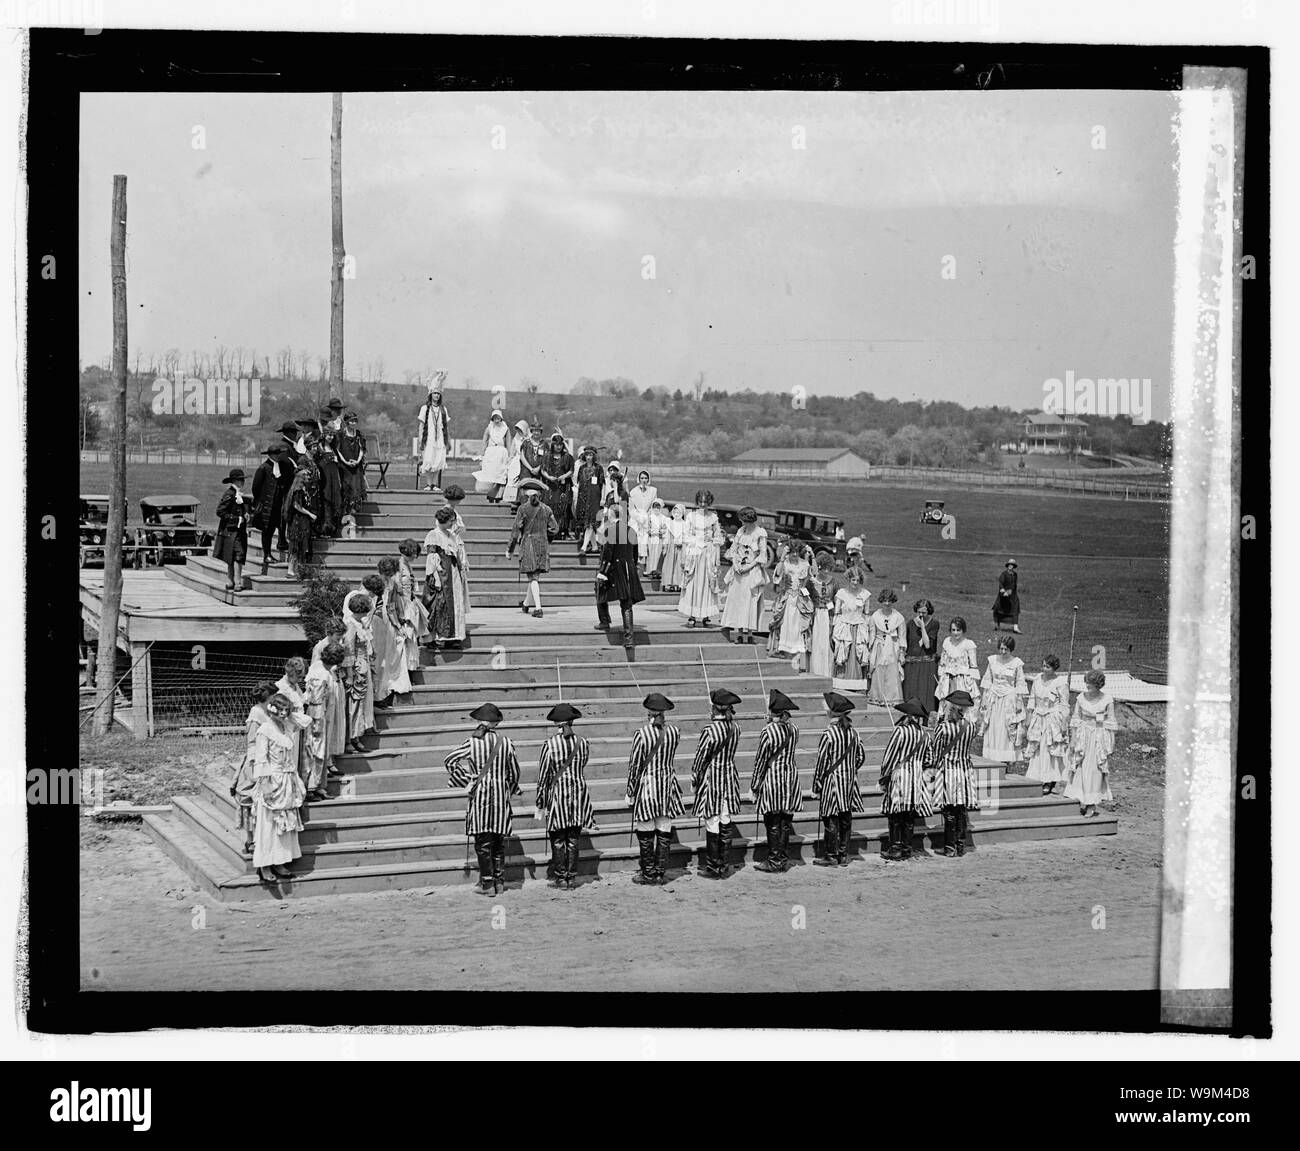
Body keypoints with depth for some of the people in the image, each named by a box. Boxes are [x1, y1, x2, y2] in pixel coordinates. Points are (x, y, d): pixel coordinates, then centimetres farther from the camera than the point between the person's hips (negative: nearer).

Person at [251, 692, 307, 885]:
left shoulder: (289, 729, 10)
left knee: (286, 825, 9)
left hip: (288, 782, 7)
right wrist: (265, 783, -18)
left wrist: (296, 782, 14)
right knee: (268, 825, -4)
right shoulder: (265, 731, -11)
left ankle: (279, 864, 16)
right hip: (272, 782, -7)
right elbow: (261, 760, -13)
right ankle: (264, 868, -1)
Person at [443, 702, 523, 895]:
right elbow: (515, 771, 6)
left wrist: (462, 780, 6)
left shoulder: (473, 742, -5)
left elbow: (449, 761, -5)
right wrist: (512, 790, 23)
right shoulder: (505, 742, -1)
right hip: (501, 793, 2)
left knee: (483, 841, 0)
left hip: (479, 792, -2)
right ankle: (499, 882, 12)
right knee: (499, 840, 10)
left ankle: (486, 883, -5)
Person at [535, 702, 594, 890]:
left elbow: (543, 776, -8)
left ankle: (560, 877, 9)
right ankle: (572, 877, 12)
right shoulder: (583, 743, -3)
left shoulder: (549, 745, -11)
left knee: (558, 840, 6)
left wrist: (540, 804, -1)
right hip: (579, 790, 3)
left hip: (557, 792, -3)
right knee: (573, 839, 9)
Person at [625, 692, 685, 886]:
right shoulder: (674, 732, -2)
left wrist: (630, 792, -1)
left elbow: (634, 765, -10)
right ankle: (661, 873, 13)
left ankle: (648, 874, 8)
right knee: (664, 832, 9)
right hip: (667, 785, 4)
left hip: (646, 785, -4)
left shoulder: (641, 734, -14)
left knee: (645, 833, 5)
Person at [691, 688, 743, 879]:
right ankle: (723, 865, 16)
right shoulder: (735, 727, -1)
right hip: (730, 775, 6)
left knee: (712, 823, 0)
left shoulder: (710, 730, -19)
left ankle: (713, 867, 4)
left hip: (711, 777, -6)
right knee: (726, 821, 11)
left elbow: (701, 755, -11)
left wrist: (694, 776, 3)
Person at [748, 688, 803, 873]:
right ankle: (784, 858, 17)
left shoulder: (768, 731, -15)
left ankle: (774, 861, 4)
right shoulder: (793, 729, 3)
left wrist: (754, 786, -4)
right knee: (785, 821, 12)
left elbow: (761, 760, -11)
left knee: (773, 823, 0)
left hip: (772, 775, -6)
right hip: (791, 773, 6)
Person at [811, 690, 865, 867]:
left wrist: (816, 786, -5)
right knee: (846, 819, 11)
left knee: (831, 820, -1)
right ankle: (843, 855, 16)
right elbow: (860, 756, 11)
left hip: (832, 780, -6)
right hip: (849, 781, 6)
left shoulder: (828, 735, -15)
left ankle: (832, 857, 2)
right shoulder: (852, 732, 4)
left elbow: (822, 762, -12)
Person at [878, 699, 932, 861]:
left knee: (895, 816, 1)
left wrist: (883, 778, -1)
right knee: (910, 817, 9)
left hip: (898, 774, -5)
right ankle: (906, 848, 13)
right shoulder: (924, 734, 3)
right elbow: (926, 760, 10)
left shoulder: (900, 731, -12)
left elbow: (889, 757, -10)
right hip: (916, 777, 5)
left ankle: (895, 848, 1)